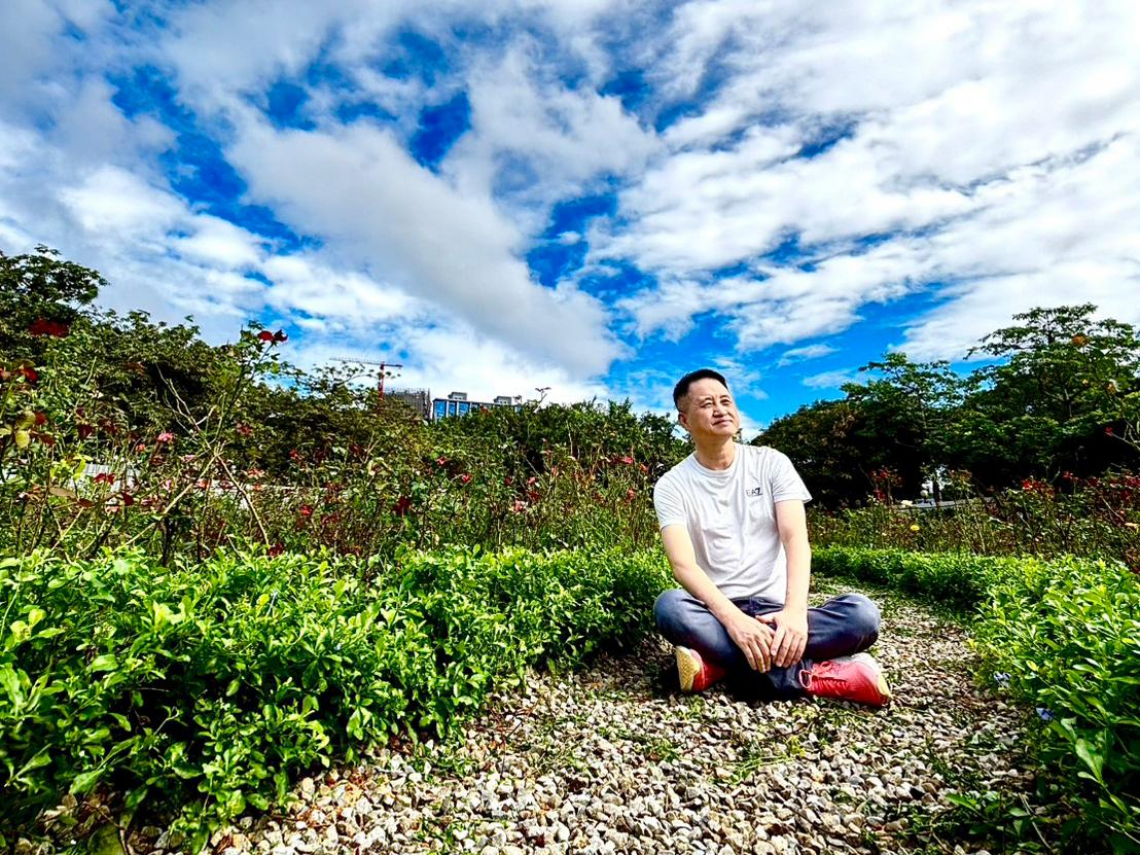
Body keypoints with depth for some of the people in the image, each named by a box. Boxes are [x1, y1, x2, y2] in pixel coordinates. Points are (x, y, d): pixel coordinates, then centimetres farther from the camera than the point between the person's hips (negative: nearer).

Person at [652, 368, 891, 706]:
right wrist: (733, 619, -34)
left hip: (774, 610, 2)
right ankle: (804, 676, -25)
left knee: (862, 613, -25)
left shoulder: (771, 463, 2)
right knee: (669, 607, -35)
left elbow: (796, 539, -10)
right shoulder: (672, 486, -4)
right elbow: (683, 564, -17)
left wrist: (795, 611, -28)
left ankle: (717, 663, -23)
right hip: (717, 612, -1)